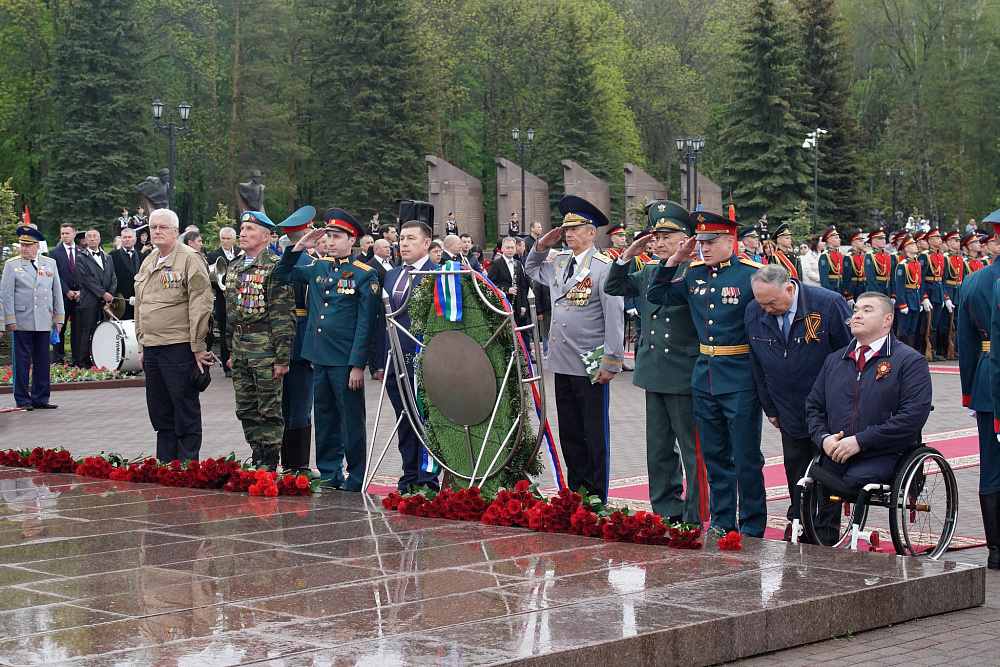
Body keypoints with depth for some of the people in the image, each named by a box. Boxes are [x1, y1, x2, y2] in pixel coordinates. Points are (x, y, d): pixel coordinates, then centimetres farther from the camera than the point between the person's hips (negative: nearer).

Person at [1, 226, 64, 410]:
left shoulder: (50, 263, 10)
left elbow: (57, 292, 13)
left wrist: (58, 318, 10)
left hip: (44, 322, 3)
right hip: (22, 322, -3)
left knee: (42, 362, 6)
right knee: (22, 362, 0)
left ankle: (40, 399, 14)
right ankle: (22, 400, 6)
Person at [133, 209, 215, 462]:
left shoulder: (190, 259, -7)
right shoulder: (147, 263, 17)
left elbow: (200, 305, -12)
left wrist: (198, 346, -15)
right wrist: (142, 347, 20)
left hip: (179, 347, -8)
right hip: (151, 348, 8)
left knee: (185, 409, -1)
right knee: (159, 411, 12)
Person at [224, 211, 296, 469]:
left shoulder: (275, 267, -10)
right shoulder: (233, 268, 15)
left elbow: (284, 315, -14)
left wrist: (282, 357, -17)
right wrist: (231, 351, 19)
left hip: (265, 346, -8)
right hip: (240, 345, 8)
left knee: (269, 409, -1)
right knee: (246, 409, 11)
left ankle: (270, 464, 6)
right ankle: (257, 458, 22)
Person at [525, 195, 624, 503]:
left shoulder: (604, 267, -10)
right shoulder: (558, 263, 10)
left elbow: (615, 317, -13)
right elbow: (531, 270, 32)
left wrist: (611, 362, -16)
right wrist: (541, 246, 12)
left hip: (592, 367, -7)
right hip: (562, 362, 7)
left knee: (595, 435, 1)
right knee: (569, 434, 13)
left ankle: (597, 499, 9)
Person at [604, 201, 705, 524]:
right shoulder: (649, 272, 11)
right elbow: (613, 287, 19)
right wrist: (628, 255, 7)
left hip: (684, 376, -8)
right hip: (654, 374, 8)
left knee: (693, 450, 1)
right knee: (659, 449, 15)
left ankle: (695, 518, 7)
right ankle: (666, 512, 25)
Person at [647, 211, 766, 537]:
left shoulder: (751, 274, -8)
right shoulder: (694, 274, 7)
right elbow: (657, 296, 16)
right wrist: (673, 261, 3)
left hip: (740, 380, -5)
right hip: (704, 378, 5)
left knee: (746, 458, 2)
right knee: (714, 456, 13)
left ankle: (753, 528, 12)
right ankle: (721, 522, 24)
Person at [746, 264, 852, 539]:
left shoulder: (829, 304, -18)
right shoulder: (753, 314, -6)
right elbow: (757, 366, 7)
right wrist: (770, 409, 8)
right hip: (790, 415, 4)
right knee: (795, 475, 11)